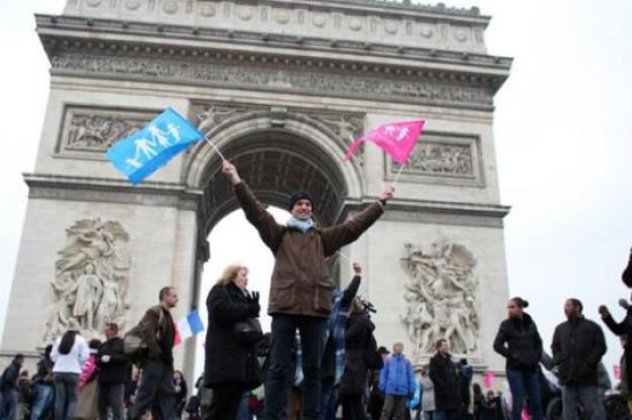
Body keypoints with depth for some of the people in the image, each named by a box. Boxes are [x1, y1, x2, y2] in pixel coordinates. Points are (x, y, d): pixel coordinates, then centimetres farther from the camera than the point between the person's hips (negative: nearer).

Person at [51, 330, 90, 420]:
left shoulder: (59, 339, 8)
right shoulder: (80, 340, -2)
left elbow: (53, 355, 6)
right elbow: (85, 356, -6)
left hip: (58, 372, 3)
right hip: (73, 372, -3)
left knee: (59, 399, 6)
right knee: (72, 398, 4)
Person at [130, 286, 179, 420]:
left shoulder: (167, 316, 21)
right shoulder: (154, 312, -7)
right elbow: (146, 331, -21)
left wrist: (169, 356, 14)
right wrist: (155, 352, -22)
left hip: (165, 361, 9)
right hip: (154, 360, -9)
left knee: (168, 394, 5)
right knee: (146, 393, -6)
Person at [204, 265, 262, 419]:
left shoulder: (244, 296, 31)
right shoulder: (220, 291, 6)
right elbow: (220, 310, -15)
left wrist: (253, 310, 6)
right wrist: (248, 309, -8)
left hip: (242, 355, 8)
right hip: (225, 355, -8)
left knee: (232, 405, 2)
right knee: (222, 404, -15)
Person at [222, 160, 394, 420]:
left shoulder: (323, 237, 19)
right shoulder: (280, 234, 13)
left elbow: (355, 225, 18)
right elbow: (256, 212, 3)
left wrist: (380, 203, 17)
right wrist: (236, 181, -7)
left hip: (316, 307, 2)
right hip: (285, 305, -2)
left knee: (313, 370, 6)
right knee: (278, 368, -2)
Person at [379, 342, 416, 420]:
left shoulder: (406, 361, 7)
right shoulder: (388, 360, 4)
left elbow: (411, 376, 8)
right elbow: (383, 374, 5)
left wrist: (411, 390, 2)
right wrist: (382, 387, -2)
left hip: (403, 391, 2)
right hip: (390, 390, -2)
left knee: (400, 413, 7)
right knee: (387, 410, -9)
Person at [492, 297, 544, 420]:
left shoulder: (530, 323, 6)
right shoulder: (506, 325, -3)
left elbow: (538, 342, 17)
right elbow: (497, 345, -6)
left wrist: (536, 358, 4)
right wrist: (513, 355, -12)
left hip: (531, 368, 3)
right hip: (515, 368, -3)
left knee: (536, 401, 3)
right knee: (518, 402, -4)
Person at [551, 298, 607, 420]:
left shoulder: (592, 327, 5)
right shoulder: (560, 328, 19)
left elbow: (600, 346, -2)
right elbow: (555, 347, 18)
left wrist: (589, 363, -11)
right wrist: (559, 362, 1)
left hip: (587, 378, -4)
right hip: (567, 378, 4)